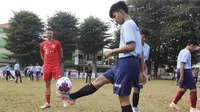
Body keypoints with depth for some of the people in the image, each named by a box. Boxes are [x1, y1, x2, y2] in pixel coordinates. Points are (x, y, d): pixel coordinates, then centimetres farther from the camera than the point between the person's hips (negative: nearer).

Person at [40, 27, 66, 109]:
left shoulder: (57, 43, -1)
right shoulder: (42, 44, 7)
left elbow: (61, 55, 7)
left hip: (56, 67, -3)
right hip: (46, 67, 3)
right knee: (47, 85, 7)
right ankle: (48, 103, 15)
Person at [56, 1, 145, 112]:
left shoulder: (127, 24, -10)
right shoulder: (133, 25, 20)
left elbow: (131, 46, -23)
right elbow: (140, 49, 21)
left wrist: (112, 51, -11)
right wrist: (141, 71, 23)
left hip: (127, 63, -10)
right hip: (127, 63, 10)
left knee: (123, 99, -5)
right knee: (99, 80, 13)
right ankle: (71, 97, 20)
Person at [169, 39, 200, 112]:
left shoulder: (183, 51, 18)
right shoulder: (187, 52, -14)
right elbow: (182, 64, -22)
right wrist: (182, 76, -24)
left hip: (180, 70, 11)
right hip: (185, 71, -11)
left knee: (183, 88, 19)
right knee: (193, 89, -4)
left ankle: (173, 103, 22)